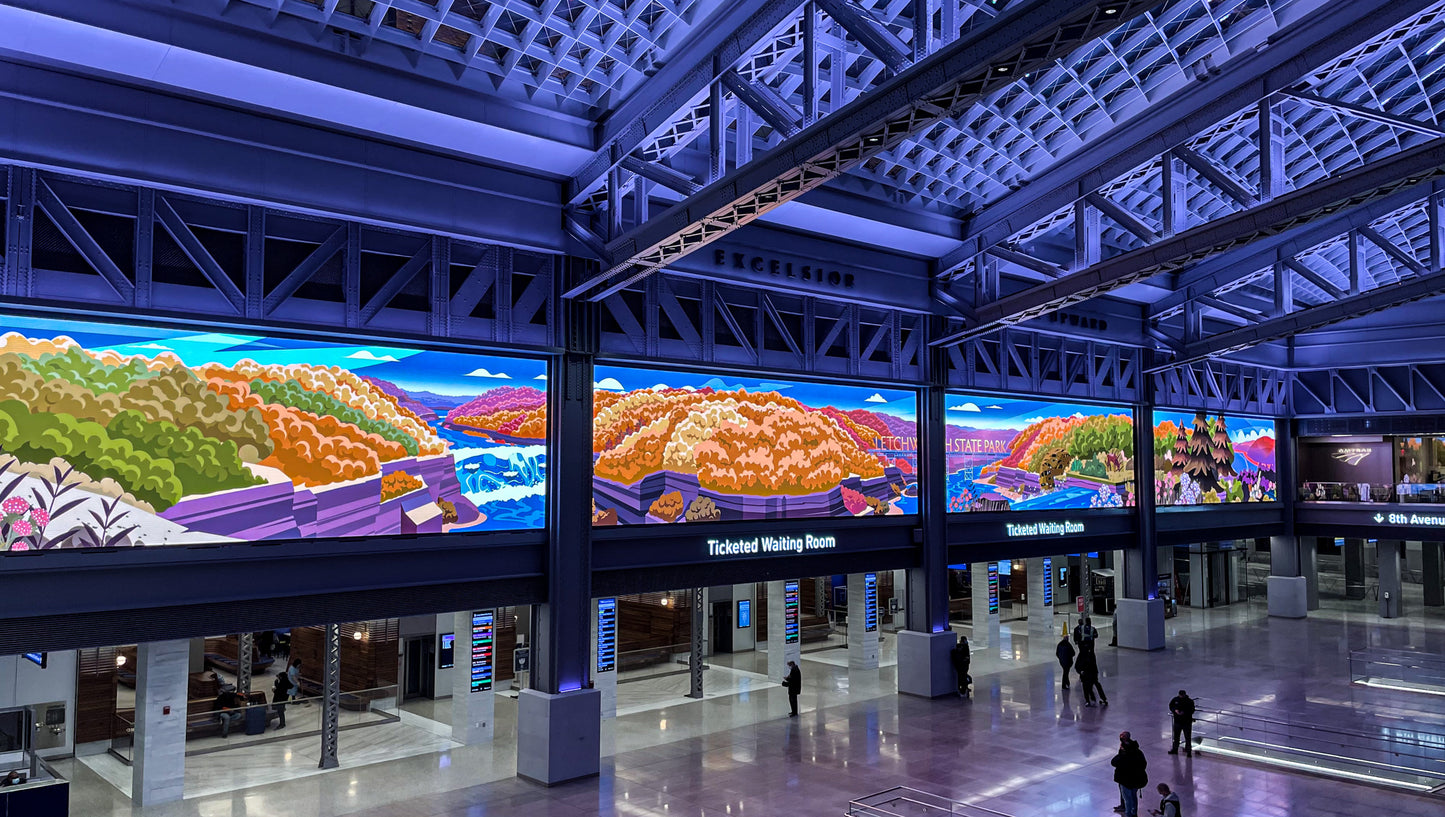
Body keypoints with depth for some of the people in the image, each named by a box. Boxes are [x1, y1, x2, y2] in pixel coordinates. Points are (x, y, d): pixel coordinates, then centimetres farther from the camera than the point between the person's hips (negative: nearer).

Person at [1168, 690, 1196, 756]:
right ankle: (1175, 749, 30)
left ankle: (1188, 751, 8)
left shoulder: (1190, 701, -12)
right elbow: (1171, 706, 7)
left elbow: (1192, 710, -12)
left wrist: (1184, 712, -26)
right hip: (1177, 721, 4)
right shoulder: (1175, 699, -3)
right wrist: (1175, 710, -14)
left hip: (1187, 722, -4)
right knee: (1176, 736, 16)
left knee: (1188, 737, -1)